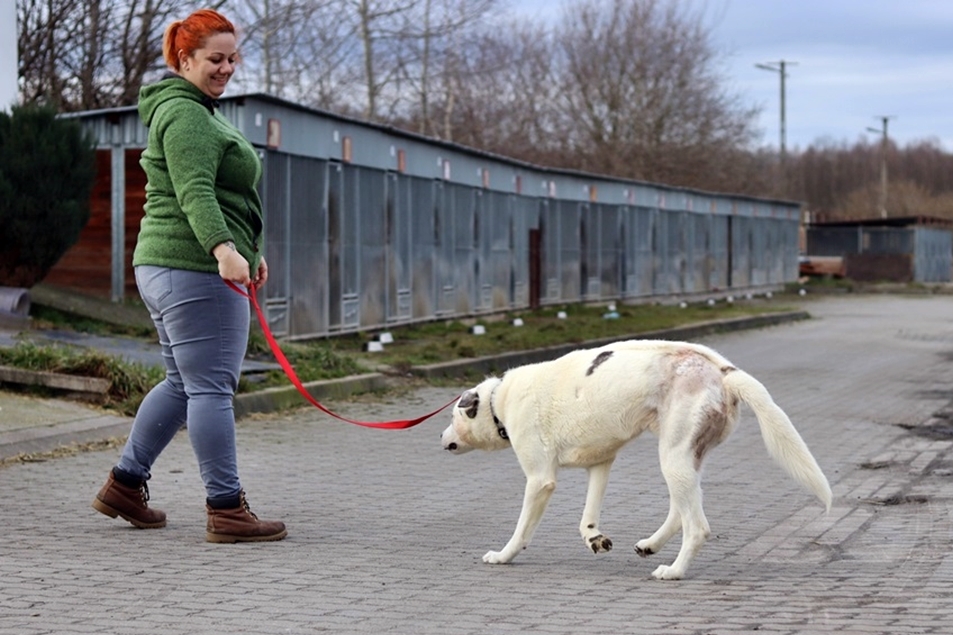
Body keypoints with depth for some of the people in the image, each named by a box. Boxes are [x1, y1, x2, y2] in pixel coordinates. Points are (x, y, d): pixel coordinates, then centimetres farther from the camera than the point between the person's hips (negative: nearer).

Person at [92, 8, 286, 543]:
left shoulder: (197, 110, 23)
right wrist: (224, 249, -38)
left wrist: (250, 250, 35)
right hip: (196, 270, -11)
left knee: (183, 382, 17)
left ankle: (125, 483, 24)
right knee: (212, 386, -8)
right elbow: (194, 192, -25)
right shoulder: (184, 113, -11)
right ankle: (227, 509, -5)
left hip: (170, 267, 11)